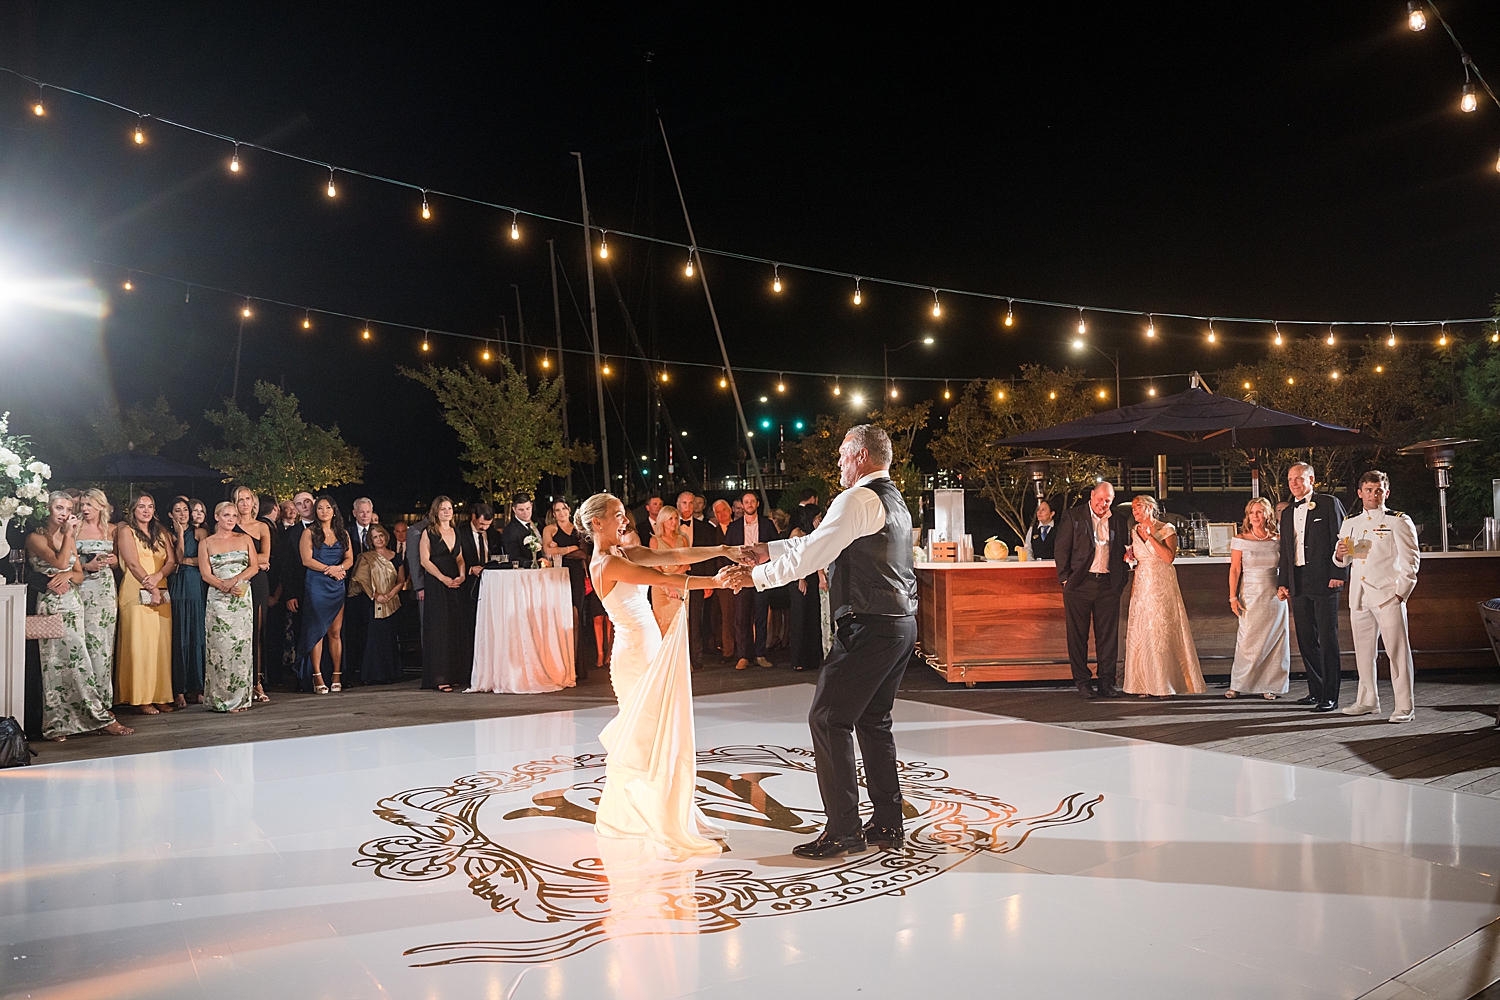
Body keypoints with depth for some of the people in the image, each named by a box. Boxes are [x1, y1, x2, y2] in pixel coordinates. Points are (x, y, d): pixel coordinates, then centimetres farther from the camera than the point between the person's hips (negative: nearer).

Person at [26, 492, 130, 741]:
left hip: (73, 604, 6)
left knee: (75, 661, 2)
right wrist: (68, 534, -10)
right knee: (56, 662, -6)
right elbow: (60, 562, -17)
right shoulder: (35, 537, -3)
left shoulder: (68, 539, 17)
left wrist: (68, 576, -7)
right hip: (51, 606, -6)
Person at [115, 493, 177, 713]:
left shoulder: (161, 532, 17)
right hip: (136, 594, -5)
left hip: (161, 593, 5)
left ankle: (160, 696, 6)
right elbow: (133, 563, -7)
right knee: (139, 644, -7)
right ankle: (141, 698, -4)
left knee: (161, 644, 2)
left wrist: (157, 577, -12)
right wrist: (151, 588, -13)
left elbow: (171, 561, 8)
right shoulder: (126, 531, 2)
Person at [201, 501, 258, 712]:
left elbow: (254, 567, 4)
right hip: (218, 598, -1)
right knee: (220, 646, -5)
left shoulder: (245, 539, 12)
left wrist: (235, 580, -12)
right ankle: (219, 698, 0)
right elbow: (206, 574, -1)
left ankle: (239, 698, 4)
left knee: (241, 645, -1)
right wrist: (224, 586, -17)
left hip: (243, 597, 2)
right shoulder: (206, 543, 7)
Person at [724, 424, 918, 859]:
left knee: (828, 720, -4)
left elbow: (811, 554, -18)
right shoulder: (892, 499, 18)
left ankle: (843, 830, 0)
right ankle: (888, 823, 22)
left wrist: (756, 575, -8)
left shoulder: (858, 499, -14)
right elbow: (822, 543, 22)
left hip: (870, 628, -10)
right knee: (873, 720, 17)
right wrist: (769, 549, 21)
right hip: (901, 624, 10)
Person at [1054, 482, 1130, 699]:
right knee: (1078, 635, 1)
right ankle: (1082, 682, 10)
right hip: (1079, 584, -2)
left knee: (1108, 636, 3)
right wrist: (1066, 580, -5)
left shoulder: (1119, 521, 12)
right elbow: (1060, 549, 1)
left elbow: (1123, 553, 17)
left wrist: (1120, 583, 6)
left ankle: (1106, 683, 11)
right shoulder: (1072, 516, 2)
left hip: (1108, 585, 3)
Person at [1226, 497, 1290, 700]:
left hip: (1274, 597, 2)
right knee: (1247, 640, -2)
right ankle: (1238, 685, 8)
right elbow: (1235, 570, -3)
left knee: (1273, 640, 3)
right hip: (1250, 596, -2)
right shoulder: (1241, 540, -1)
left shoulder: (1277, 541, 4)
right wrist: (1233, 597, -7)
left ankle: (1270, 686, 12)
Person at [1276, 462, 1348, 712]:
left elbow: (1341, 541, -5)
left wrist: (1338, 574, -13)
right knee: (1306, 640, 9)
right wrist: (1282, 582, 12)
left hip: (1324, 581, -6)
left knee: (1327, 638, -5)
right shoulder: (1287, 513, 18)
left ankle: (1330, 696, -3)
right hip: (1298, 584, 6)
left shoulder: (1329, 504, 1)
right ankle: (1316, 690, 18)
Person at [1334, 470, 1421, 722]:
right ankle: (1367, 700, 22)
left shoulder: (1399, 521, 1)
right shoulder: (1350, 523, 15)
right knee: (1363, 650, 10)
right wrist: (1340, 554, -1)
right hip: (1358, 595, 5)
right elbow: (1343, 562, 23)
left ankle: (1405, 707, -2)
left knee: (1397, 650, -6)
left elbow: (1411, 560, -2)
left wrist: (1401, 591, -10)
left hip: (1388, 595, -5)